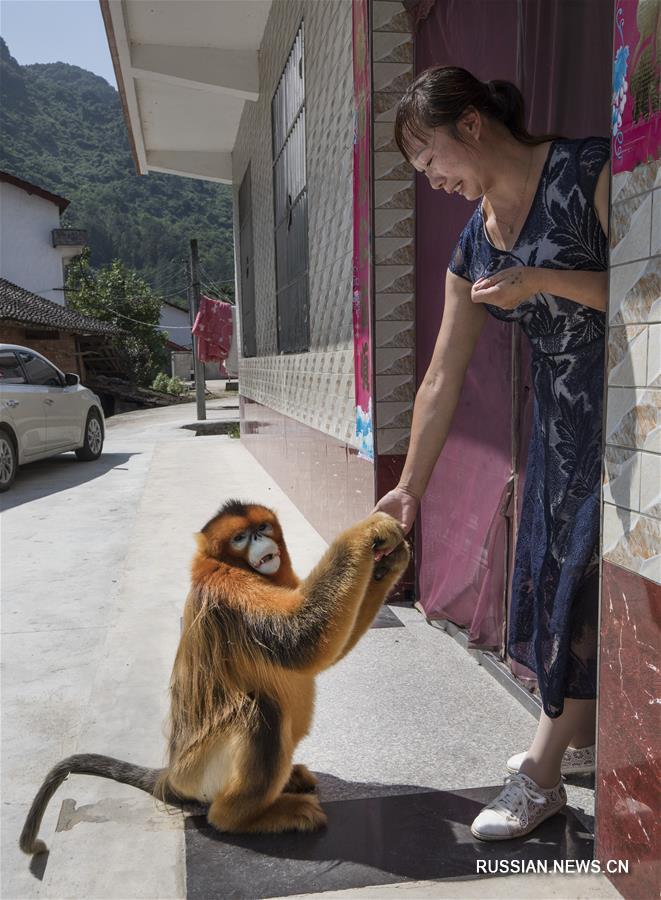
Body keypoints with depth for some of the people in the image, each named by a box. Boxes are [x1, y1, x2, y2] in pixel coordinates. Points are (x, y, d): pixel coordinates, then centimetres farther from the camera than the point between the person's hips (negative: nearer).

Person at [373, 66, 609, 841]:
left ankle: (542, 772, 6)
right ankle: (580, 736, 28)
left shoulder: (591, 172, -14)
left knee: (583, 567, -5)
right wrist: (409, 487, 7)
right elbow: (442, 380, 6)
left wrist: (543, 281, -24)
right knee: (552, 559, 9)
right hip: (560, 410, 7)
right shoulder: (473, 243, 5)